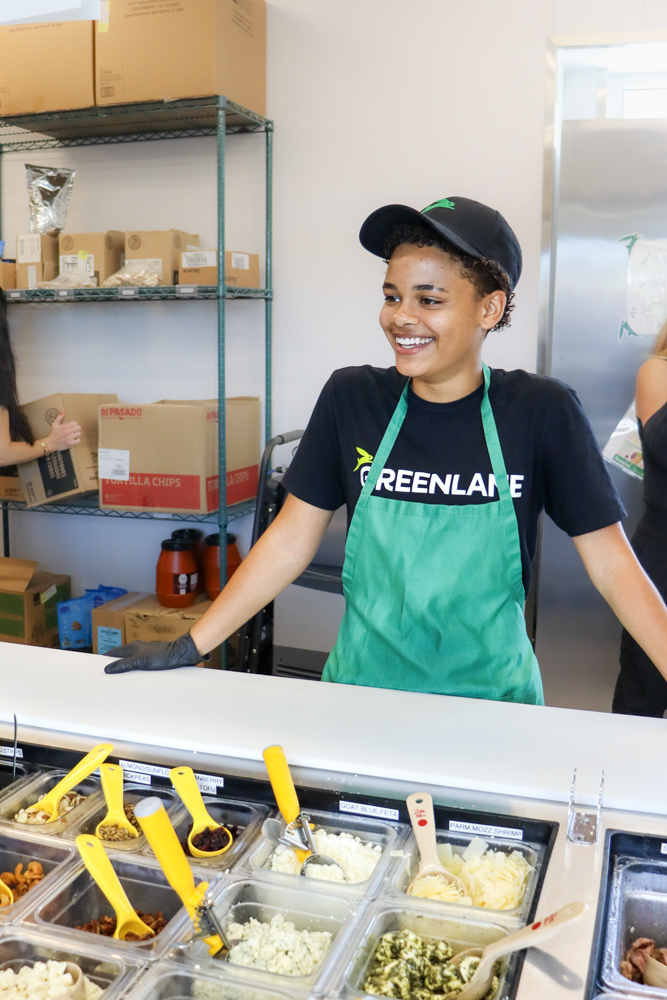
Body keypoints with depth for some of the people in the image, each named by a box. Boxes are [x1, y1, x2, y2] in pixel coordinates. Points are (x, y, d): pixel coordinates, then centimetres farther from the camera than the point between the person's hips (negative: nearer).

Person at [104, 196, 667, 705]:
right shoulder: (351, 398, -6)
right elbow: (290, 542, -3)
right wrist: (190, 648, -5)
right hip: (362, 687, 1)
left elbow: (611, 564, -9)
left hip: (491, 698, -1)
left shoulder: (541, 412, -10)